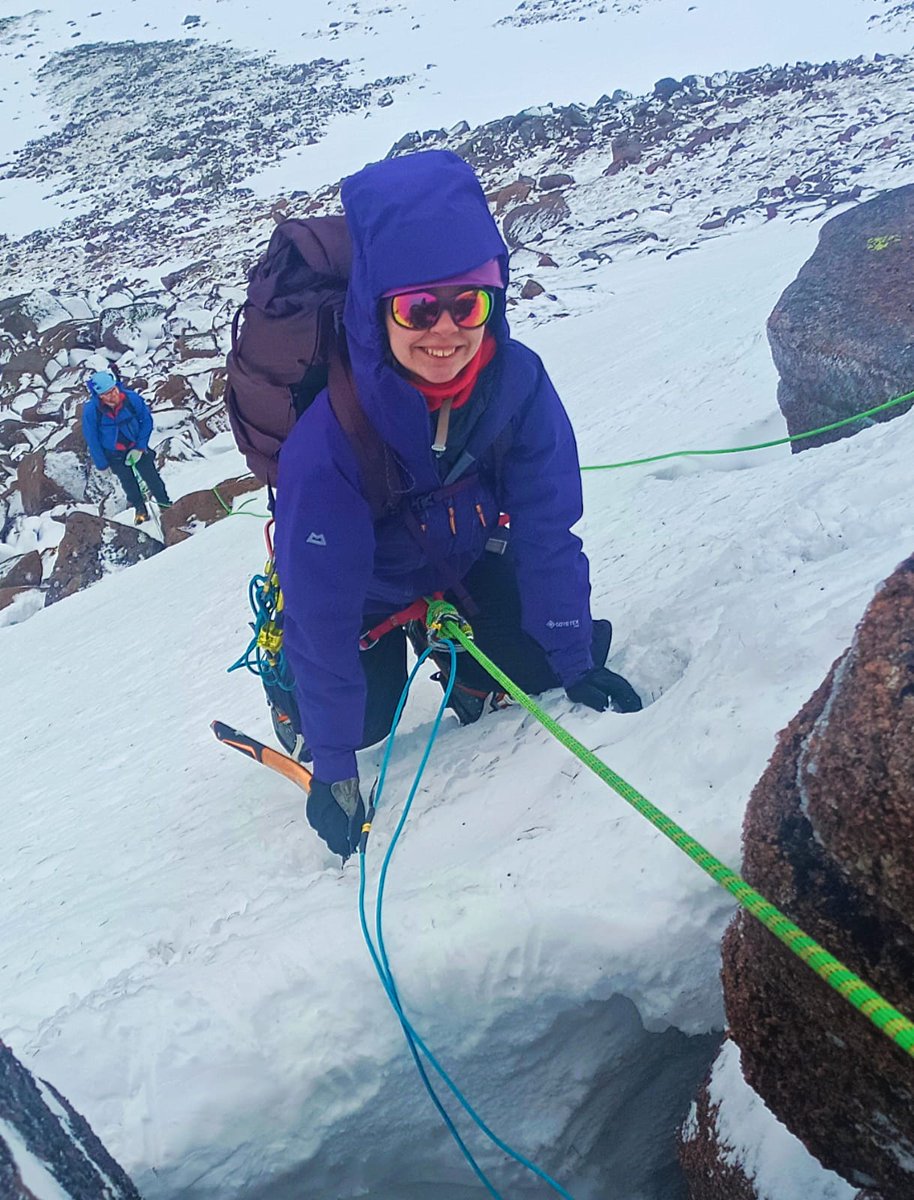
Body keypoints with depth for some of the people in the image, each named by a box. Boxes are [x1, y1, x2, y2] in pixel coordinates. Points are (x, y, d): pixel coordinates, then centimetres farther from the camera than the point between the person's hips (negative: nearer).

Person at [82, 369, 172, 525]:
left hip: (137, 447, 0)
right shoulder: (90, 410, -25)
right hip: (114, 454, 0)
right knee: (128, 483, 13)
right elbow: (91, 439, -13)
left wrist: (140, 447, -13)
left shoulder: (132, 398, -25)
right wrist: (101, 464, -7)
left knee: (151, 476, 7)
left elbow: (146, 420, -9)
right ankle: (140, 510, 34)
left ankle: (164, 504, 29)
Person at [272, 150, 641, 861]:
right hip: (366, 582, -3)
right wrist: (334, 768, -25)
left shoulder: (519, 380, -29)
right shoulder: (327, 436, -38)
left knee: (537, 662, -5)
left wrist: (575, 659, -14)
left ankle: (469, 673, 29)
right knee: (367, 716, -8)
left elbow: (546, 527, -18)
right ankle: (298, 698, 27)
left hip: (468, 555, 3)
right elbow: (322, 607, -31)